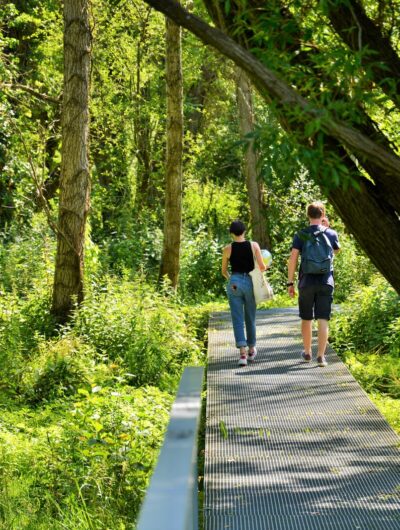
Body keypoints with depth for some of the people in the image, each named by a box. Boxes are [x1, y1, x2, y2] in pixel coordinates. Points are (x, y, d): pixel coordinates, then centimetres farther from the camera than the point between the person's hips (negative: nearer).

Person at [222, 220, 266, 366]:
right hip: (250, 282, 1)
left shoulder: (228, 249, -2)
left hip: (234, 283, -1)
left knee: (238, 320, -1)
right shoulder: (254, 245, -3)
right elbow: (262, 267, -4)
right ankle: (251, 350, 31)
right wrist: (264, 267, 20)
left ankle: (243, 353, -13)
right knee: (250, 318, 16)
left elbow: (224, 271, 7)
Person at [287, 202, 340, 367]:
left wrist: (290, 282, -1)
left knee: (306, 319, 15)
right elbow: (337, 250, 22)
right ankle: (321, 356, -6)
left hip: (306, 282, 0)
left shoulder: (300, 235, -3)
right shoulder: (331, 234, 1)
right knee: (323, 320, 0)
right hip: (326, 283, 0)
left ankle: (307, 353, 27)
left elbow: (292, 259, -7)